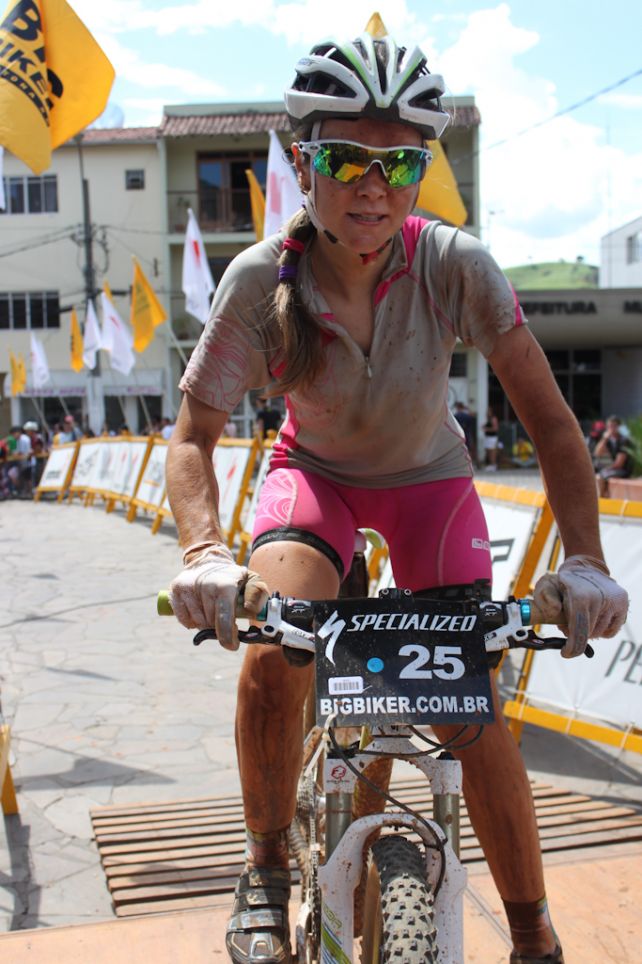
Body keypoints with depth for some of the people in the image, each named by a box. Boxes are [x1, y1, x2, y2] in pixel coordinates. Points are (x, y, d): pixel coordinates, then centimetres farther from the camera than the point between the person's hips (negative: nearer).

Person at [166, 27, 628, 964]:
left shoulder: (454, 264, -26)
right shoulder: (261, 280, -25)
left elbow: (549, 416, -25)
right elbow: (192, 434, -22)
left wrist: (584, 560, -38)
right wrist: (205, 552, -41)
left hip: (427, 476, 0)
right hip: (316, 470, 0)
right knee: (270, 659, -28)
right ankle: (267, 866, 1)